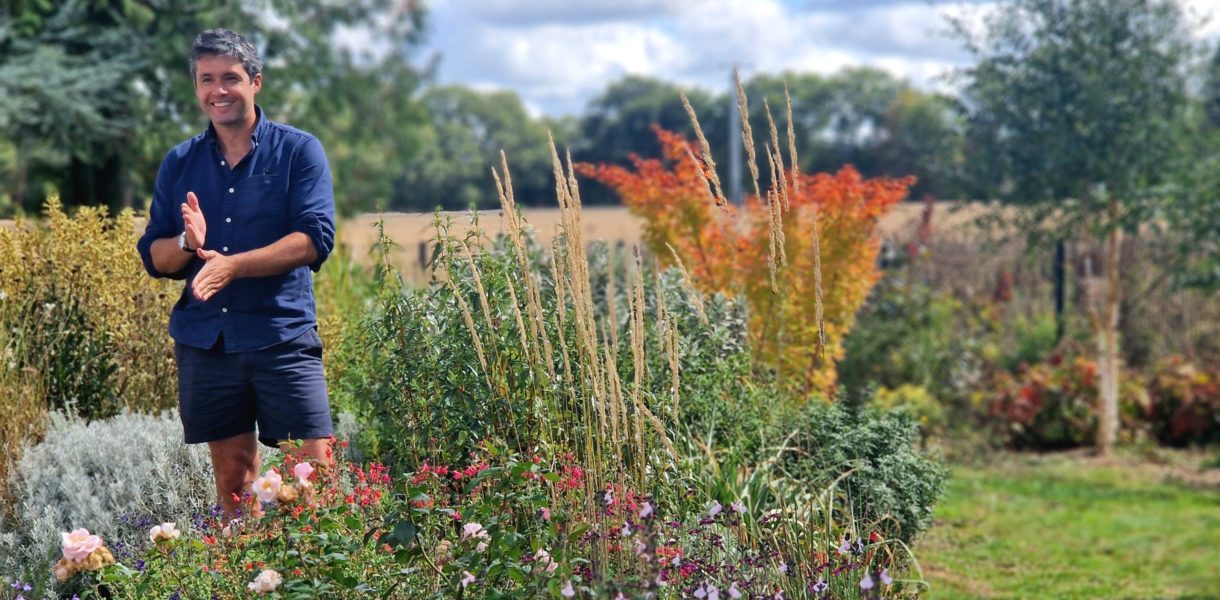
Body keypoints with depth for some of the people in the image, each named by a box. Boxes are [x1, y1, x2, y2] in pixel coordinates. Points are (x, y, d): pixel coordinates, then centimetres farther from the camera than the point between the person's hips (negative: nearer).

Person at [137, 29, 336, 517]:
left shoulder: (298, 150, 1)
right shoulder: (179, 163, 11)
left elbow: (316, 239, -11)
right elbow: (153, 257, 11)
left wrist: (234, 265, -22)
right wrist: (187, 243, -12)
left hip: (283, 335, -3)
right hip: (204, 341, 3)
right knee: (233, 473, 9)